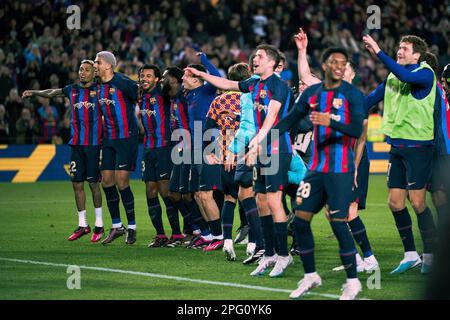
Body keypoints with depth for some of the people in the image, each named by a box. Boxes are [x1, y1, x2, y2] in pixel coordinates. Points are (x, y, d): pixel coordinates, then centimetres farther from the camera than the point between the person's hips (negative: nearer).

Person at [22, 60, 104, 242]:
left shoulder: (99, 90, 1)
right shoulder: (72, 90, 11)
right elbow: (52, 93, 9)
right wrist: (34, 93, -4)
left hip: (94, 143, -4)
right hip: (76, 144, 4)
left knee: (93, 183, -2)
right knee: (77, 183, 4)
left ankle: (99, 225, 7)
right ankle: (82, 225, 13)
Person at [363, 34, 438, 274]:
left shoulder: (425, 74, -10)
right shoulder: (393, 77, 13)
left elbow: (405, 76, -31)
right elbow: (371, 99, 20)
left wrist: (378, 52, -32)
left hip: (417, 145, -7)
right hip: (397, 145, 7)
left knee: (417, 202, -8)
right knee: (395, 202, 6)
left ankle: (430, 254, 4)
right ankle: (410, 254, 17)